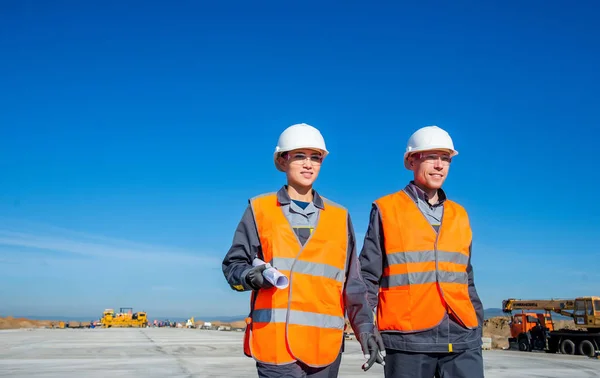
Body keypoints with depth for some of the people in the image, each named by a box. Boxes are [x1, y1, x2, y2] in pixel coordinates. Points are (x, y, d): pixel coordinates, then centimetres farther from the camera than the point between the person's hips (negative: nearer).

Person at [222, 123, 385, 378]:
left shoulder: (339, 217, 13)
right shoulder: (259, 209, 6)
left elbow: (351, 282, 12)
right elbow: (233, 265, 7)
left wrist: (365, 327, 1)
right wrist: (251, 276, -15)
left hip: (325, 345, 3)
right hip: (276, 342, -2)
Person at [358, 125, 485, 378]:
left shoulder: (459, 215, 15)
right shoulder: (386, 210, 2)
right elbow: (368, 275, 1)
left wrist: (477, 326, 15)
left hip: (462, 338, 4)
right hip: (408, 338, -3)